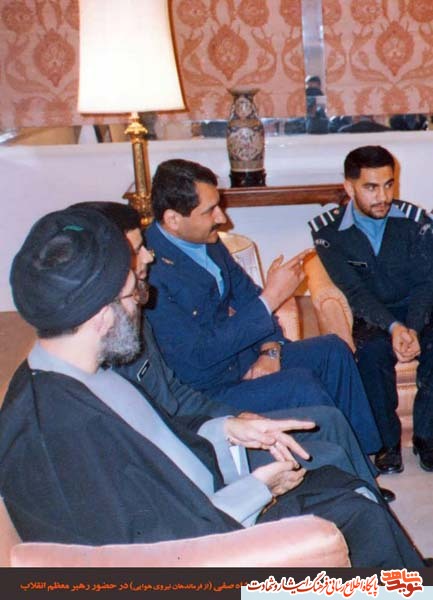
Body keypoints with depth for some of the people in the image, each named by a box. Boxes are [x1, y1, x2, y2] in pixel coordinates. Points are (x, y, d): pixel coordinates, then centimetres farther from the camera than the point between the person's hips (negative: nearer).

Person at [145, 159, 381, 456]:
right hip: (207, 393, -9)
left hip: (245, 357, 9)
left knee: (333, 349, 6)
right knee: (300, 384, -26)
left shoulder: (206, 240, 0)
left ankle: (369, 449, 18)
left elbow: (245, 292, 11)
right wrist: (270, 299, -27)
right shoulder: (150, 272, -28)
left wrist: (270, 350, -6)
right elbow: (199, 355, -29)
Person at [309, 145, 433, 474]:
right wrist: (393, 327, -31)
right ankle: (387, 440, -14)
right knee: (373, 350, -33)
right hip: (372, 318, -1)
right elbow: (355, 291, -14)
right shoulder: (329, 231, -7)